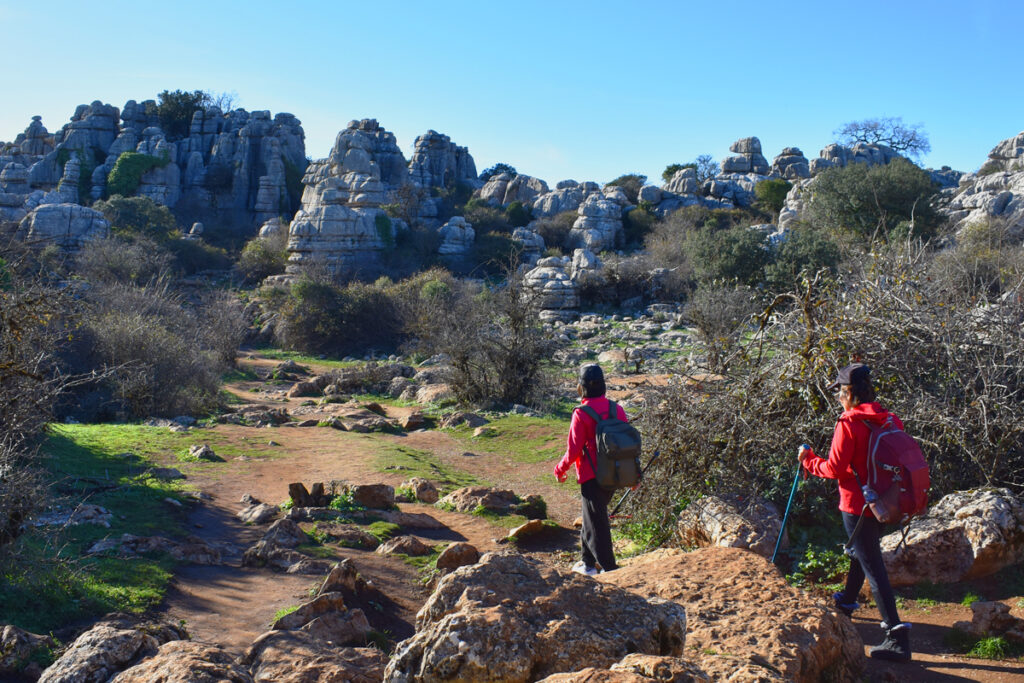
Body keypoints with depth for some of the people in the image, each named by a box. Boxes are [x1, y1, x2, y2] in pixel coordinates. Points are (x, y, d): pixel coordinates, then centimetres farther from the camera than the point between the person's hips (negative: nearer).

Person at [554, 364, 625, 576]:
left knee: (596, 523, 5)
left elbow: (573, 450, -14)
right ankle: (588, 562, 33)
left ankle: (609, 568, 10)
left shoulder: (581, 415, -17)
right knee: (590, 518, 22)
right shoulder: (616, 409, 1)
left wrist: (560, 470, 3)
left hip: (591, 477, -7)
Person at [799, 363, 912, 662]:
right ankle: (846, 602, 50)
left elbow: (835, 469, -20)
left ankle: (897, 636, -7)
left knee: (873, 569, -5)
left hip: (857, 506, -8)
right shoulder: (887, 420, 2)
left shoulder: (849, 424, -19)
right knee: (860, 553, 28)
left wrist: (809, 460, -3)